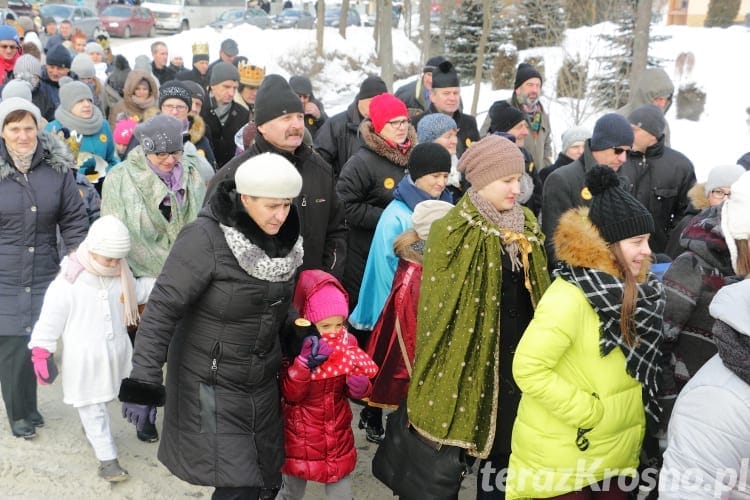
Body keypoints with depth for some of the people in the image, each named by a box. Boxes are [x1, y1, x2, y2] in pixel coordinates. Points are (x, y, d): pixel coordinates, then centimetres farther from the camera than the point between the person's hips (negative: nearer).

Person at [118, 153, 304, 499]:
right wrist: (143, 384, -24)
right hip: (210, 383, -6)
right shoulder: (206, 238, -23)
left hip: (262, 382, 6)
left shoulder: (284, 239, -2)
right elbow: (161, 311, -22)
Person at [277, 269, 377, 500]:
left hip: (337, 433, 2)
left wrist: (360, 387, -18)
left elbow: (358, 379, 5)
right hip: (300, 435, -2)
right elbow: (290, 394, -22)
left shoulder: (347, 344, -8)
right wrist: (304, 363, -37)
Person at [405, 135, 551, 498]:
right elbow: (438, 306, -11)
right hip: (472, 359, -5)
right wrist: (444, 368, -9)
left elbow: (538, 294, 14)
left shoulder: (526, 225, 6)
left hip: (521, 355, 5)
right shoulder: (453, 231, -13)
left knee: (511, 446, 14)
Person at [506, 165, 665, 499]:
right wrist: (589, 412, -21)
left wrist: (630, 415, 2)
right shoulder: (570, 297, -24)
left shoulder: (632, 291, 1)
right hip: (561, 457, -7)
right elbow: (528, 369, -27)